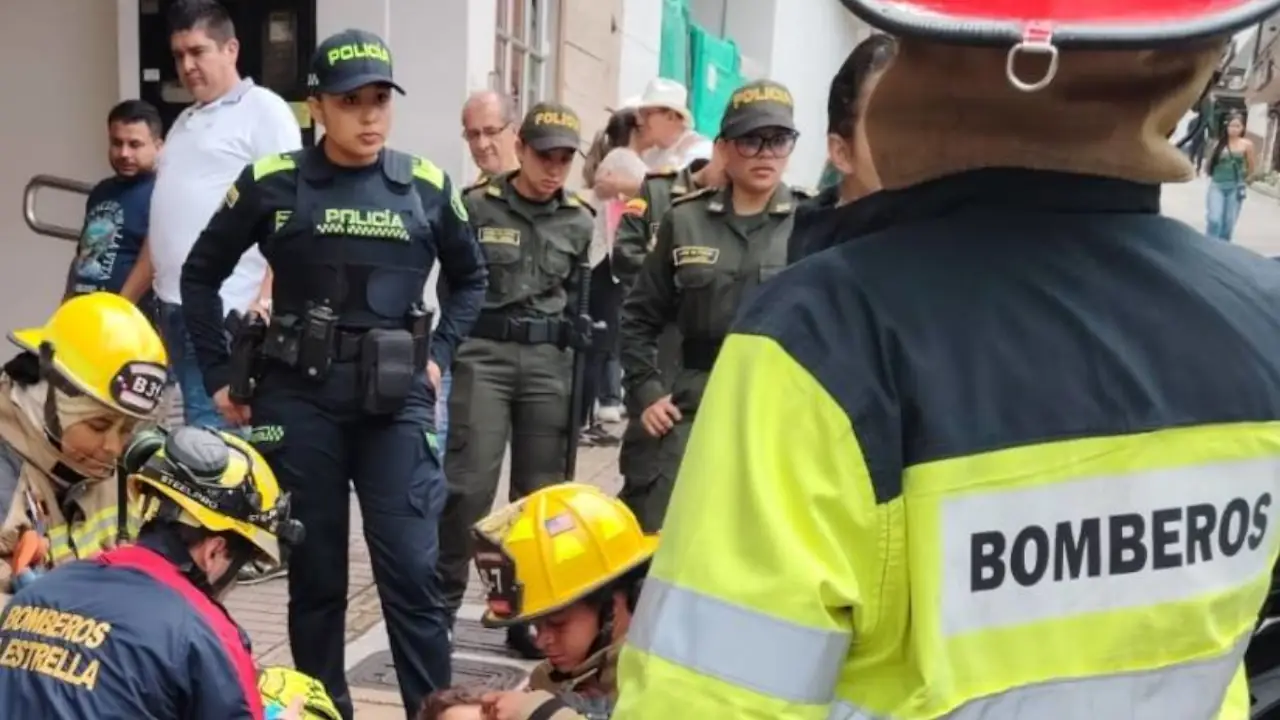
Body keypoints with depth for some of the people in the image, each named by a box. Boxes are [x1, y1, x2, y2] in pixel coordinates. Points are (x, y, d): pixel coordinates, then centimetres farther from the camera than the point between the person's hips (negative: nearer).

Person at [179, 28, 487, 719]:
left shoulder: (427, 187, 3)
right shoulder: (271, 183, -1)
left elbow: (470, 279, 17)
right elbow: (200, 275, 10)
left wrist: (438, 355, 6)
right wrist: (219, 375, 6)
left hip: (397, 401, 0)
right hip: (299, 400, 0)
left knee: (411, 571, -3)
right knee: (315, 573, 10)